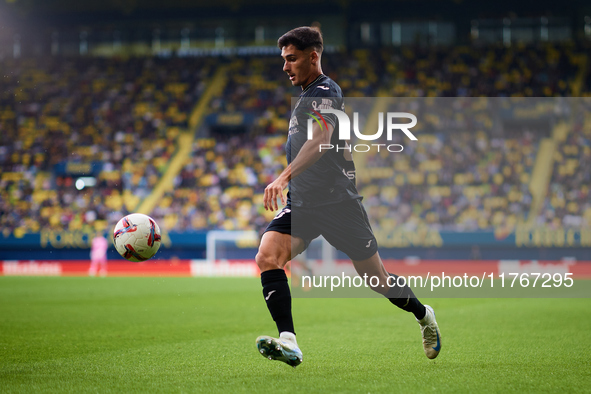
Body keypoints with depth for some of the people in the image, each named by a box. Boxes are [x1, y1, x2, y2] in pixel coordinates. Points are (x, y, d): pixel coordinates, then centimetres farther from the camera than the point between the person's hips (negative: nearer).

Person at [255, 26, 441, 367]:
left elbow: (320, 140, -31)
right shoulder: (309, 95, 18)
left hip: (337, 201, -8)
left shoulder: (324, 92, -12)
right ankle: (288, 343, -27)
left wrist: (284, 177, -45)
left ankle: (424, 316, 33)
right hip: (301, 203, 8)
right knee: (268, 257, -19)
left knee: (377, 279, 4)